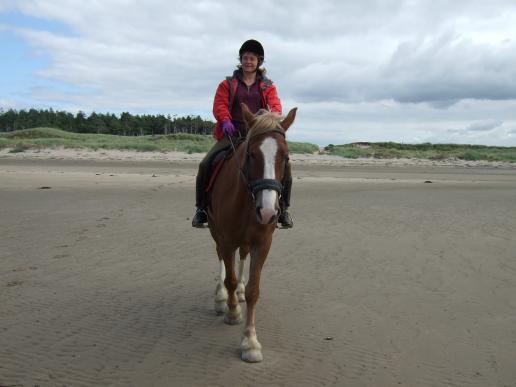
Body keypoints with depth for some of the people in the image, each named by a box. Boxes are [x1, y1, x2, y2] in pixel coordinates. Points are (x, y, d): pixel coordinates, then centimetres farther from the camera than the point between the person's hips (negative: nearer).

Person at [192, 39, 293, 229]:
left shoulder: (268, 86, 13)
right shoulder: (228, 84, 11)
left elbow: (275, 105, 0)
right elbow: (219, 105, 0)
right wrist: (225, 121, -21)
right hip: (232, 134, 0)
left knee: (284, 165, -17)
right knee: (206, 164, -18)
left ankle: (283, 208, 0)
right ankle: (202, 208, 0)